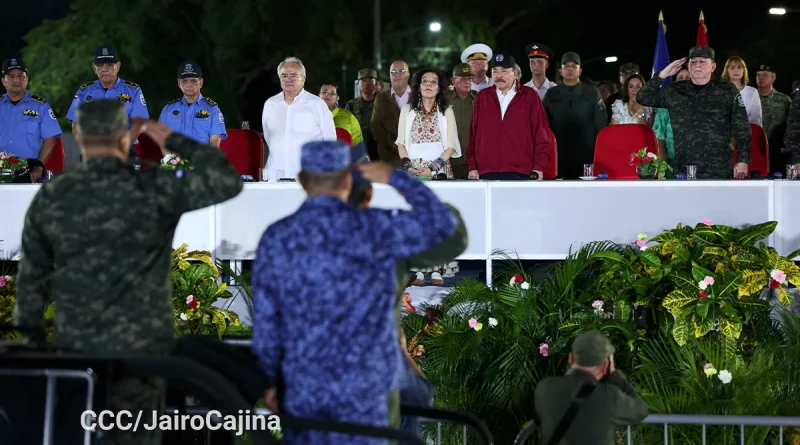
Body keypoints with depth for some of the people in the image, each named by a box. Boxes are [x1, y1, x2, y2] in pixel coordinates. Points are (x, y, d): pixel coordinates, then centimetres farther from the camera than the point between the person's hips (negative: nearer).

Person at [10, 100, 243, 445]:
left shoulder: (50, 197, 1)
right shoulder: (151, 190, -10)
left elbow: (31, 276, 6)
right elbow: (227, 181, -12)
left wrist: (31, 334, 18)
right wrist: (175, 141, -3)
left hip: (74, 348, 3)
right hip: (138, 349, -3)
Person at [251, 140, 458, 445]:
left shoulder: (275, 239, -3)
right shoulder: (370, 228, -13)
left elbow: (266, 324, 1)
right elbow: (441, 223, -6)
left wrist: (270, 379, 15)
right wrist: (396, 177, 5)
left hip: (303, 389, 3)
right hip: (367, 387, -3)